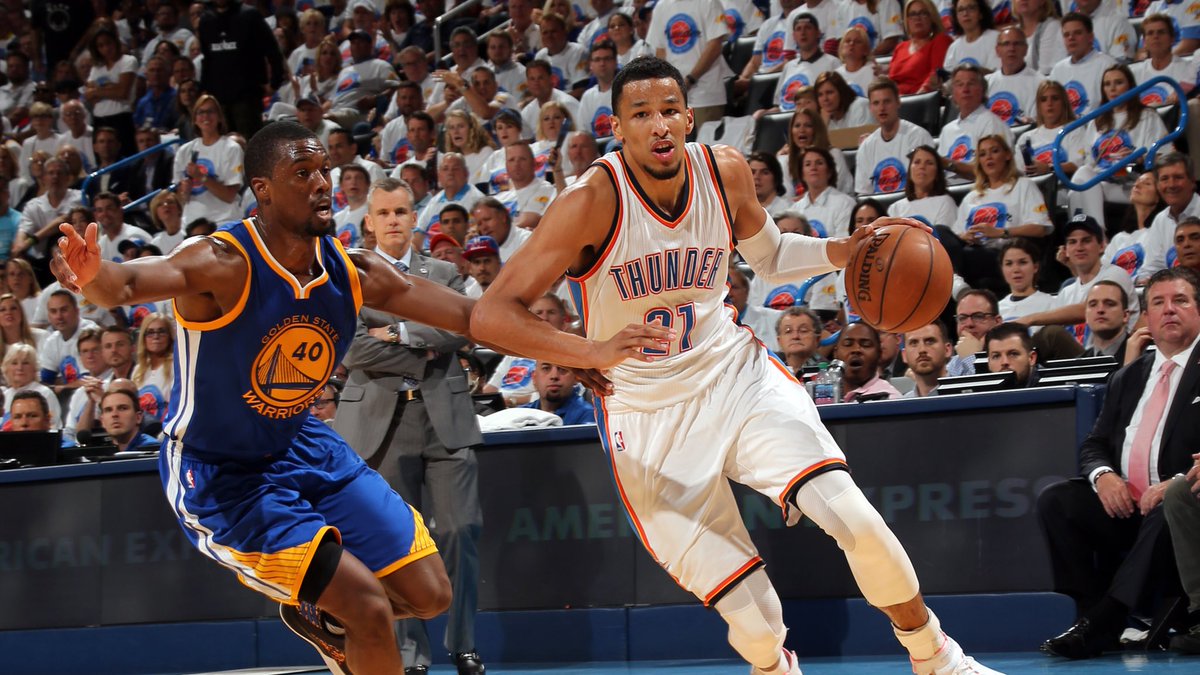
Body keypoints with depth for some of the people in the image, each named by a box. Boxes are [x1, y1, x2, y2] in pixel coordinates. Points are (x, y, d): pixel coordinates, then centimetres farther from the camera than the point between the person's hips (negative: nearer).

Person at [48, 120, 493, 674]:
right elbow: (130, 283, -45)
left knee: (429, 596, 8)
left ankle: (316, 617, 35)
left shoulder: (355, 272, -8)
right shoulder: (225, 264, -26)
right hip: (219, 475, -7)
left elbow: (471, 317, -3)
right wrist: (95, 278, -67)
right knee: (368, 607, -16)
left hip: (299, 443, 7)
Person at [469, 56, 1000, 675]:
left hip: (733, 372, 4)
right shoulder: (593, 201, -20)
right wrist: (594, 352, -39)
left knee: (855, 520, -18)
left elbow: (769, 256, 17)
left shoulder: (725, 171, -5)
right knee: (755, 625, -11)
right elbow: (491, 315, -25)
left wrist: (844, 251, -3)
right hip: (648, 411, -3)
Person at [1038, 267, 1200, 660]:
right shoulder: (1127, 379, 21)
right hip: (1124, 506, 6)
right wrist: (1103, 475, -7)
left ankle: (1099, 626, -40)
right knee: (1054, 501, -16)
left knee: (1165, 516, -38)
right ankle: (1091, 616, -21)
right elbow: (1094, 445, 17)